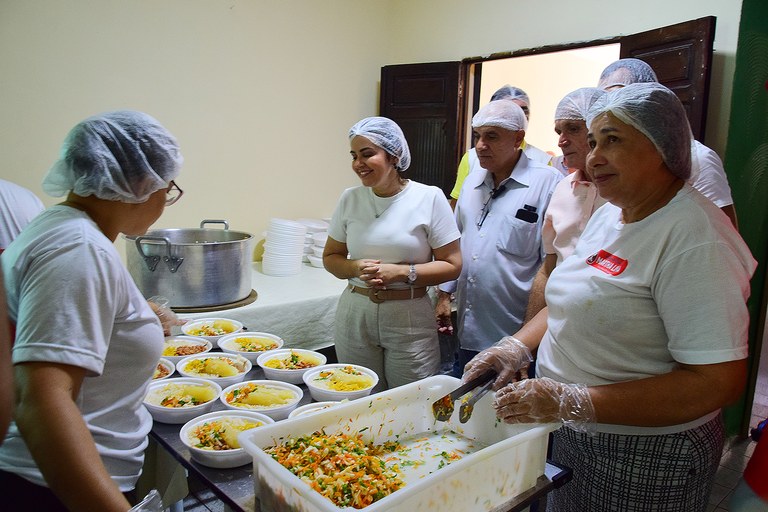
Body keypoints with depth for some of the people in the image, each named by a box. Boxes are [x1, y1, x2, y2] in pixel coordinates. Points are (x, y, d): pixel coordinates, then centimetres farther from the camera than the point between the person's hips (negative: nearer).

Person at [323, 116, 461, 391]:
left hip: (409, 318, -3)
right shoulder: (350, 199, 2)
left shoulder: (429, 198, -7)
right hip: (355, 314, 3)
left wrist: (401, 272, -18)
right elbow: (331, 257, 11)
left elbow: (452, 265, -6)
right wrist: (356, 268, -10)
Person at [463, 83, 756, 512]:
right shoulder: (609, 215, 4)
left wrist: (572, 402, -31)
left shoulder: (694, 238, -23)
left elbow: (719, 381, -27)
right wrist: (519, 345, -4)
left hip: (644, 460, -7)